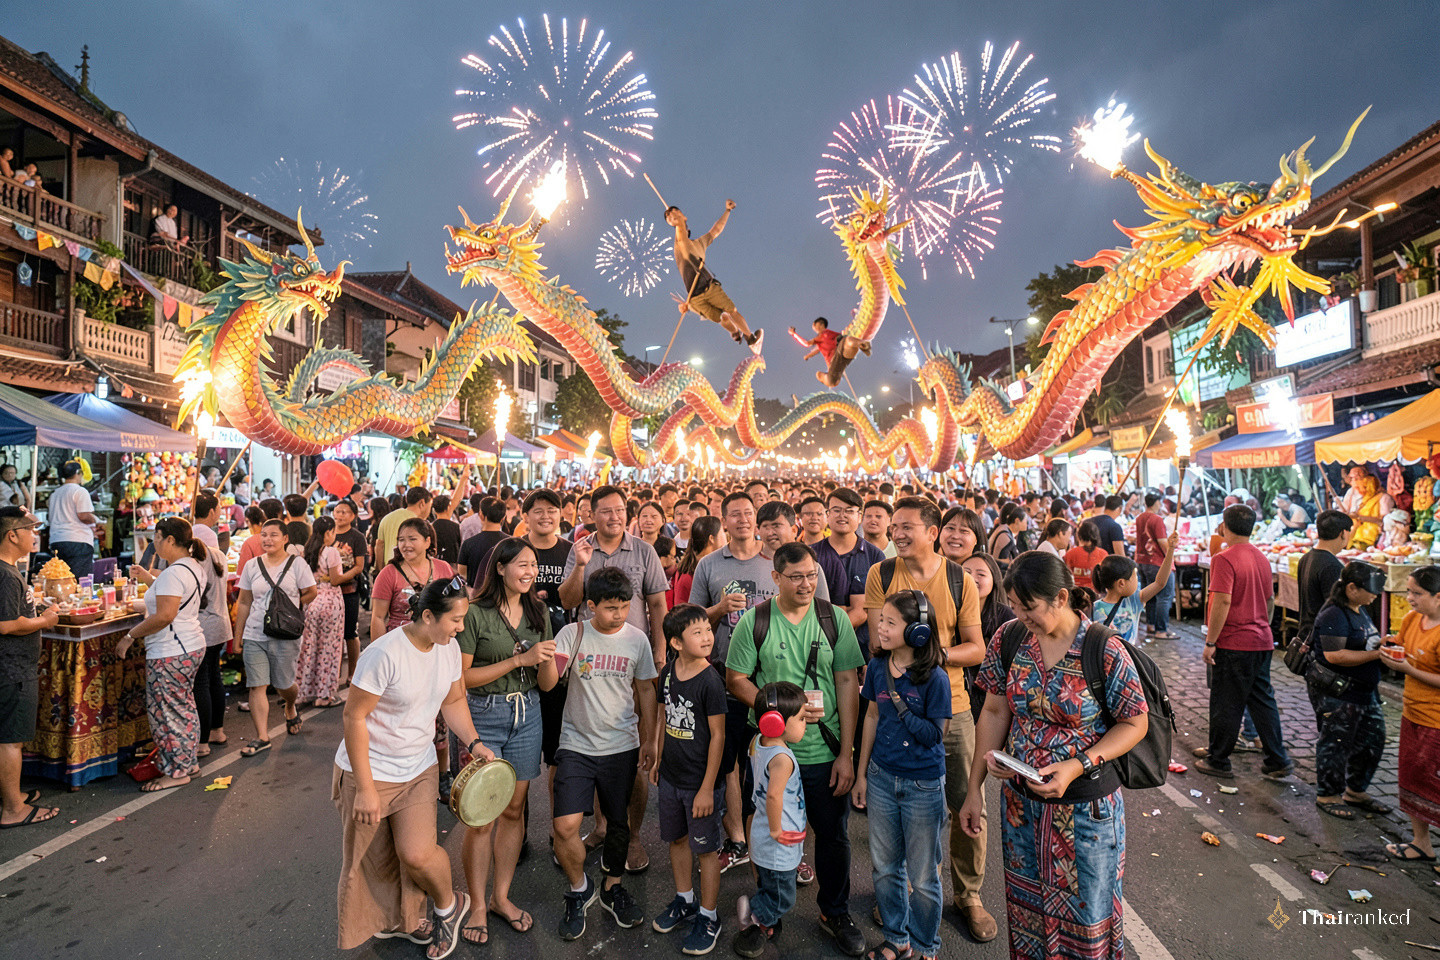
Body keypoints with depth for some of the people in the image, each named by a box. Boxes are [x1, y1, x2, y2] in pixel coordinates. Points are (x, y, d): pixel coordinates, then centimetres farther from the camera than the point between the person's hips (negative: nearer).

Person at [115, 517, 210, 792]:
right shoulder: (195, 567, 11)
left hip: (171, 653, -10)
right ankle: (188, 763, 27)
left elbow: (164, 616, -24)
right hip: (192, 646, 10)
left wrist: (129, 636, -15)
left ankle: (176, 772, 12)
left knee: (167, 711, 2)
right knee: (184, 707, 18)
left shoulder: (173, 572, -20)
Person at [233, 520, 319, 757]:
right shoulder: (252, 566, 7)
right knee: (256, 686, -1)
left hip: (285, 636, -3)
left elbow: (311, 593, 4)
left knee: (284, 684, 5)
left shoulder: (296, 564, -2)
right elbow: (244, 602, 11)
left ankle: (290, 708, 40)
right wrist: (238, 635, 11)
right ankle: (262, 737, 6)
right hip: (254, 636, 3)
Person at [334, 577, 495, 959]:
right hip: (370, 770, -4)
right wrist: (365, 788, -17)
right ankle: (391, 918, 39)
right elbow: (354, 717, -20)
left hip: (419, 769, 4)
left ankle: (448, 904, 20)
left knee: (416, 854, -8)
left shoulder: (449, 649, -5)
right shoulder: (385, 654, -26)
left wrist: (474, 742, -5)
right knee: (377, 859, 11)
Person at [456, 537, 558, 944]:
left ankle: (502, 896, 31)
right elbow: (462, 677, -13)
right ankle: (476, 904, 22)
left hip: (527, 715, 5)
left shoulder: (539, 613, 4)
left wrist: (548, 659, -18)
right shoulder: (475, 614, -12)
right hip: (482, 716, -4)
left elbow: (547, 683, 5)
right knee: (481, 816, 2)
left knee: (514, 809, 13)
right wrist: (519, 659, -19)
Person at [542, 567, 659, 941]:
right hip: (577, 745, -1)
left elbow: (645, 690, 7)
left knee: (618, 822, 13)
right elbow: (547, 684, -12)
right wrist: (548, 659, -32)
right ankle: (580, 890, 19)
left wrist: (649, 740, 8)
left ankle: (612, 887, 39)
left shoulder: (637, 639, -3)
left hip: (622, 746, 2)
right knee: (565, 826, -10)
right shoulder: (572, 634, -8)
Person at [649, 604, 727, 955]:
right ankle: (685, 901, 41)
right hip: (670, 777, 6)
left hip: (701, 782, -6)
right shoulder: (668, 672, -3)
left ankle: (708, 917, 26)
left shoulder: (710, 681, -20)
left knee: (705, 848, 8)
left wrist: (707, 788, -16)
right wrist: (657, 760, 15)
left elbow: (718, 736, -17)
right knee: (677, 839, 21)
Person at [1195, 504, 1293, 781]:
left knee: (1226, 705, 3)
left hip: (1233, 644, -8)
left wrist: (1210, 642, -16)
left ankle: (1218, 762, 14)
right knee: (1263, 700, 16)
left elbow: (1222, 602, -22)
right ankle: (1278, 761, 20)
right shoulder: (1261, 558, 9)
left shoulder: (1224, 559, -17)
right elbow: (1269, 600, 18)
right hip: (1262, 642, 8)